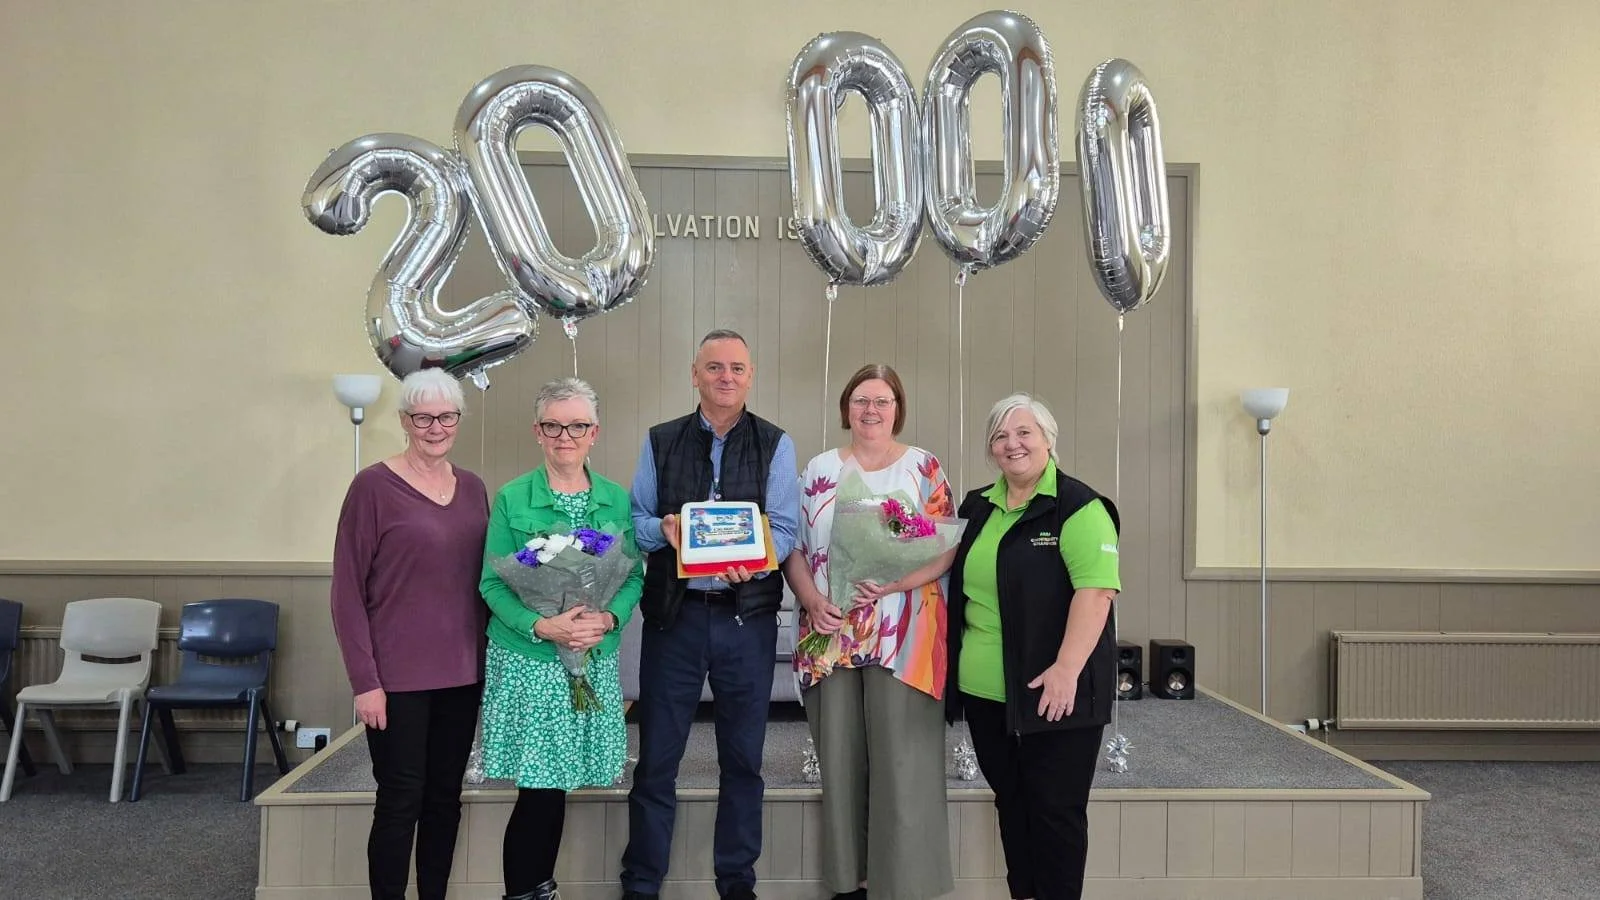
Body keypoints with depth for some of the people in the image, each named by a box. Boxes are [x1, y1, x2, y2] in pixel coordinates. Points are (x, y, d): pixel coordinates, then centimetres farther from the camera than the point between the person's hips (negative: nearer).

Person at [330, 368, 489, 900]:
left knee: (445, 796, 13)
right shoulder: (373, 486, -8)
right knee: (401, 800, 2)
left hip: (462, 673, 5)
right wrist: (365, 680, -12)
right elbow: (347, 591, -8)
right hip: (398, 676, -5)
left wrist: (489, 657, 6)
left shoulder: (472, 487, 7)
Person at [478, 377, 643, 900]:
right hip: (526, 661, -3)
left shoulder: (618, 500, 4)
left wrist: (608, 619, -14)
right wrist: (541, 626, -20)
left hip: (595, 661, 3)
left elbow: (634, 577, 5)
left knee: (553, 788, 9)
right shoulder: (512, 499, -3)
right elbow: (492, 583, -5)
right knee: (541, 792, -3)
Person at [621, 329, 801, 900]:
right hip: (673, 613, 0)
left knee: (743, 757, 10)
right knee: (656, 757, 6)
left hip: (748, 616, 0)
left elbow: (784, 528, -4)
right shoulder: (660, 442, 7)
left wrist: (752, 563, -24)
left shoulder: (775, 445, 3)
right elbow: (635, 520, 5)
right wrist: (664, 530, -17)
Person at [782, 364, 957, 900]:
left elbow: (946, 546, -3)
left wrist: (896, 583, -18)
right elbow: (793, 545, 8)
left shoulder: (922, 467, 4)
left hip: (901, 639, -2)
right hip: (831, 636, 3)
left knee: (902, 763, -2)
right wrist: (812, 600, -9)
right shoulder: (820, 470, 10)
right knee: (840, 759, 9)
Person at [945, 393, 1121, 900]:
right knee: (1010, 800, 17)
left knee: (1055, 807, 3)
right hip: (984, 690, 7)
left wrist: (1066, 669, -25)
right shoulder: (976, 507, 12)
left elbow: (1097, 589, -19)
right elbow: (960, 583, 21)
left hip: (1049, 689, -6)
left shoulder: (1077, 507, -10)